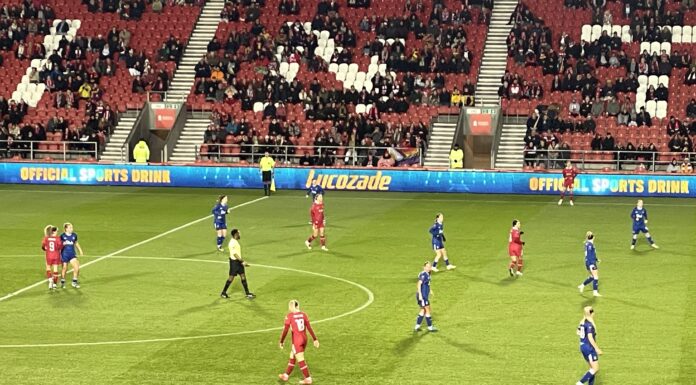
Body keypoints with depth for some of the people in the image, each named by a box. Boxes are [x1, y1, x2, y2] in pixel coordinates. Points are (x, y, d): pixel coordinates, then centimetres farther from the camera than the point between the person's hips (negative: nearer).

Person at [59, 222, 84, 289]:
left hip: (72, 254, 3)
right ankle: (62, 283, 24)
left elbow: (76, 243, 18)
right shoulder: (62, 236, -9)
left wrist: (80, 251, 15)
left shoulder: (74, 235, 2)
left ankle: (74, 282, 4)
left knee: (76, 267, -11)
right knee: (64, 269, 5)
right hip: (64, 254, -3)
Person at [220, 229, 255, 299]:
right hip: (234, 262, -9)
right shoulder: (233, 243, -20)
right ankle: (223, 293, 13)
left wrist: (242, 261, 22)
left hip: (238, 261, 9)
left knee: (243, 277, 8)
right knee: (231, 277, 0)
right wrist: (243, 261, -25)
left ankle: (247, 293, 10)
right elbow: (235, 254, -24)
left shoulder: (236, 241, 11)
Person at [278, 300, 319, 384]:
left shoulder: (289, 316, -12)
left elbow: (285, 330, -11)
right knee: (292, 357, 21)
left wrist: (281, 342, 0)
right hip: (304, 339, 6)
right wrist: (315, 339, 5)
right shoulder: (303, 315, 1)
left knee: (300, 360, 1)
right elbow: (309, 328, 1)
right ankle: (286, 375, 33)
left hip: (296, 340, -6)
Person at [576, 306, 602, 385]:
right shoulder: (589, 324, -20)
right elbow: (590, 338, -24)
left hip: (583, 346, 10)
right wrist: (597, 349, -20)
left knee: (593, 368, 17)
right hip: (589, 348, -10)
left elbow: (578, 332, 21)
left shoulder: (582, 321, 7)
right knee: (596, 369, -3)